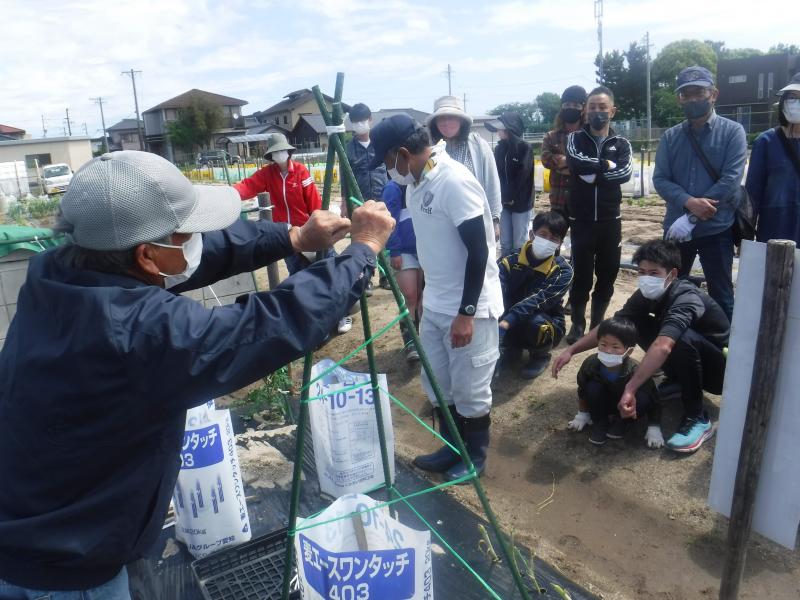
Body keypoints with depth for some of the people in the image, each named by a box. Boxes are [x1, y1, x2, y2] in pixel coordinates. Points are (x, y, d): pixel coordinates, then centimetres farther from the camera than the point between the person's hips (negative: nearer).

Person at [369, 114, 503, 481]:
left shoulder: (455, 182, -21)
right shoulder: (415, 184, 7)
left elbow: (479, 251, -22)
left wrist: (466, 313, -21)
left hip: (469, 308, -9)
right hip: (434, 305, 9)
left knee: (470, 391, 5)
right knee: (437, 385, 17)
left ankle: (475, 457, 26)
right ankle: (451, 448, 36)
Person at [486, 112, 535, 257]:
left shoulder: (525, 148, -8)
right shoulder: (499, 148, 7)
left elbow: (522, 175, -13)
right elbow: (496, 173, 6)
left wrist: (511, 198, -13)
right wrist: (501, 197, -6)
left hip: (521, 203, -5)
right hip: (503, 202, 5)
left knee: (519, 244, 1)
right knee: (505, 243, 10)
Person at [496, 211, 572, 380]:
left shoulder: (563, 271, -17)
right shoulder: (509, 263, -11)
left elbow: (538, 300, -34)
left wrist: (506, 323, -49)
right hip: (514, 327, 2)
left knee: (536, 322, -36)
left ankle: (540, 356, 0)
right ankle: (512, 348, 6)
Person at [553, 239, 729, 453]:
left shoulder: (686, 299, -32)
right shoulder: (648, 294, -9)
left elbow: (662, 348, -47)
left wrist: (630, 390, -54)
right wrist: (571, 350, -17)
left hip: (720, 367, -6)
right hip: (688, 363, 7)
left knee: (683, 337, -37)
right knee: (636, 323, -10)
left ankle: (697, 419, -20)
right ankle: (676, 383, 7)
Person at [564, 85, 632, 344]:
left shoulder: (621, 144, 7)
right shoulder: (575, 139, 4)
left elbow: (625, 173, -13)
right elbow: (578, 162, -19)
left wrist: (593, 173, -15)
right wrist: (607, 165, -11)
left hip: (610, 220, 2)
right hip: (581, 220, -2)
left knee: (608, 273, 8)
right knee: (581, 273, 0)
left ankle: (598, 323, 22)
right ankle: (577, 324, 13)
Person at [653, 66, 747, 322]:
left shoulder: (732, 132, -3)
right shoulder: (670, 137, 7)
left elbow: (730, 180, -13)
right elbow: (660, 179, -3)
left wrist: (690, 218, -19)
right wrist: (689, 202, -21)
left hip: (716, 229, -3)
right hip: (675, 228, 4)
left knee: (721, 295, 6)